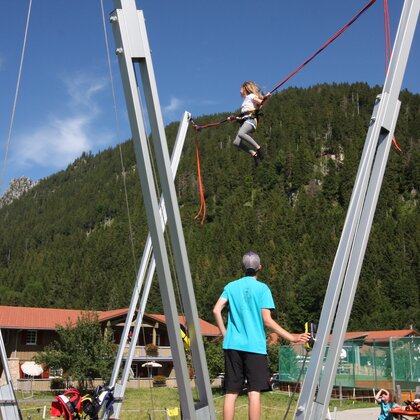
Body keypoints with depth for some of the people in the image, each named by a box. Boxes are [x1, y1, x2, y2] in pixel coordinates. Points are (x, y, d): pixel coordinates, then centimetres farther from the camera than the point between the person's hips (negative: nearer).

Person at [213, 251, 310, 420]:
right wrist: (292, 338, -4)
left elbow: (216, 311, -1)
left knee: (231, 393, 6)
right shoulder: (262, 288, -2)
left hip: (232, 346, 3)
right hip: (255, 346, -3)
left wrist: (226, 335, 11)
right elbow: (267, 320, -8)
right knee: (254, 392, 0)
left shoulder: (231, 287, 7)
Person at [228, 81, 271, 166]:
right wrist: (233, 118, 42)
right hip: (245, 121, 8)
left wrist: (265, 97, -26)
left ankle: (258, 148, -32)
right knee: (236, 142, -11)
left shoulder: (251, 96, 9)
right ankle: (254, 154, -12)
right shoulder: (245, 100, 33)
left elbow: (261, 102, -8)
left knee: (241, 133, -37)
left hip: (251, 119, -8)